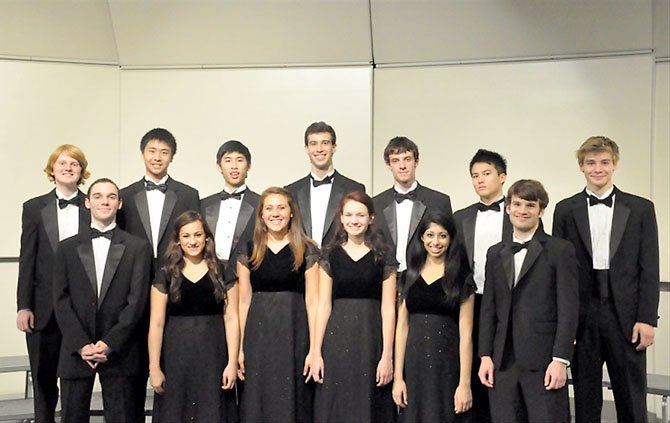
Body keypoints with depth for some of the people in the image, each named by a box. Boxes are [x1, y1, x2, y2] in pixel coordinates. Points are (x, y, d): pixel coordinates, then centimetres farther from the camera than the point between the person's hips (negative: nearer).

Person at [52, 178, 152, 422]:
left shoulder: (138, 248, 5)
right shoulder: (68, 248, 10)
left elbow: (137, 300, -3)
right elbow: (61, 301, 3)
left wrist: (110, 343, -11)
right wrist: (81, 345, -8)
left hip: (119, 351, -1)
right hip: (76, 351, 2)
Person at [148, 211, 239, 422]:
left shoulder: (222, 273, 4)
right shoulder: (166, 275, 3)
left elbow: (231, 319, 0)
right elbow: (156, 324, 0)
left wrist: (232, 363, -6)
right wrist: (154, 368, -5)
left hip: (214, 358, 0)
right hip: (176, 358, 0)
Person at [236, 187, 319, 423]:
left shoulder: (307, 251, 0)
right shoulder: (248, 251, 6)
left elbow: (312, 301, -3)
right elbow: (243, 301, 4)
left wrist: (314, 349, -9)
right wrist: (239, 348, -2)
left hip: (294, 334, -2)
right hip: (258, 335, 2)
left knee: (292, 401, 5)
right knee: (257, 403, 7)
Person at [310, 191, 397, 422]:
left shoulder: (384, 256, 2)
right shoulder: (330, 255, 6)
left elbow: (388, 308, -1)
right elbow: (324, 305, 4)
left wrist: (387, 355, -7)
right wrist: (316, 352, -1)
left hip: (371, 340, -1)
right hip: (337, 340, 1)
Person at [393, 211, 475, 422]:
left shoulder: (461, 278, 0)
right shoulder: (410, 276, 9)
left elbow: (465, 333, -5)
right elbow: (402, 327, 6)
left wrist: (465, 383, -10)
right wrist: (398, 377, 0)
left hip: (447, 365, -3)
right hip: (414, 364, 3)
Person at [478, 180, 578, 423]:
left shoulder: (560, 250, 0)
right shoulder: (496, 253, 15)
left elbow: (568, 309, -5)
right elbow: (489, 308, 13)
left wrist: (560, 360, -12)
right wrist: (486, 356, 5)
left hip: (543, 362, -4)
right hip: (503, 363, 4)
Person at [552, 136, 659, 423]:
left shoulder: (641, 209, 4)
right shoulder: (565, 210, 6)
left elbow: (649, 269, 1)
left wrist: (647, 319, -6)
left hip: (626, 316, -1)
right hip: (582, 318, 1)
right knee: (586, 400, 9)